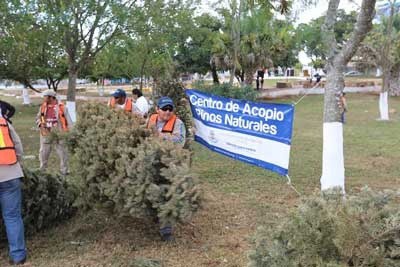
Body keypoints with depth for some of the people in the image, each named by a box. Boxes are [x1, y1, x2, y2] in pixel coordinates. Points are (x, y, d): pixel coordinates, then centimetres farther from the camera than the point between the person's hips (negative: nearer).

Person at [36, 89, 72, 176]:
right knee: (43, 152, 11)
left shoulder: (61, 107, -7)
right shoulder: (43, 107, 5)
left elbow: (68, 119, -3)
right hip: (46, 134, 4)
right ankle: (42, 170, 25)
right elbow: (38, 117, 15)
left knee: (62, 153, 3)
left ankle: (64, 171, 14)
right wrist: (40, 124, -7)